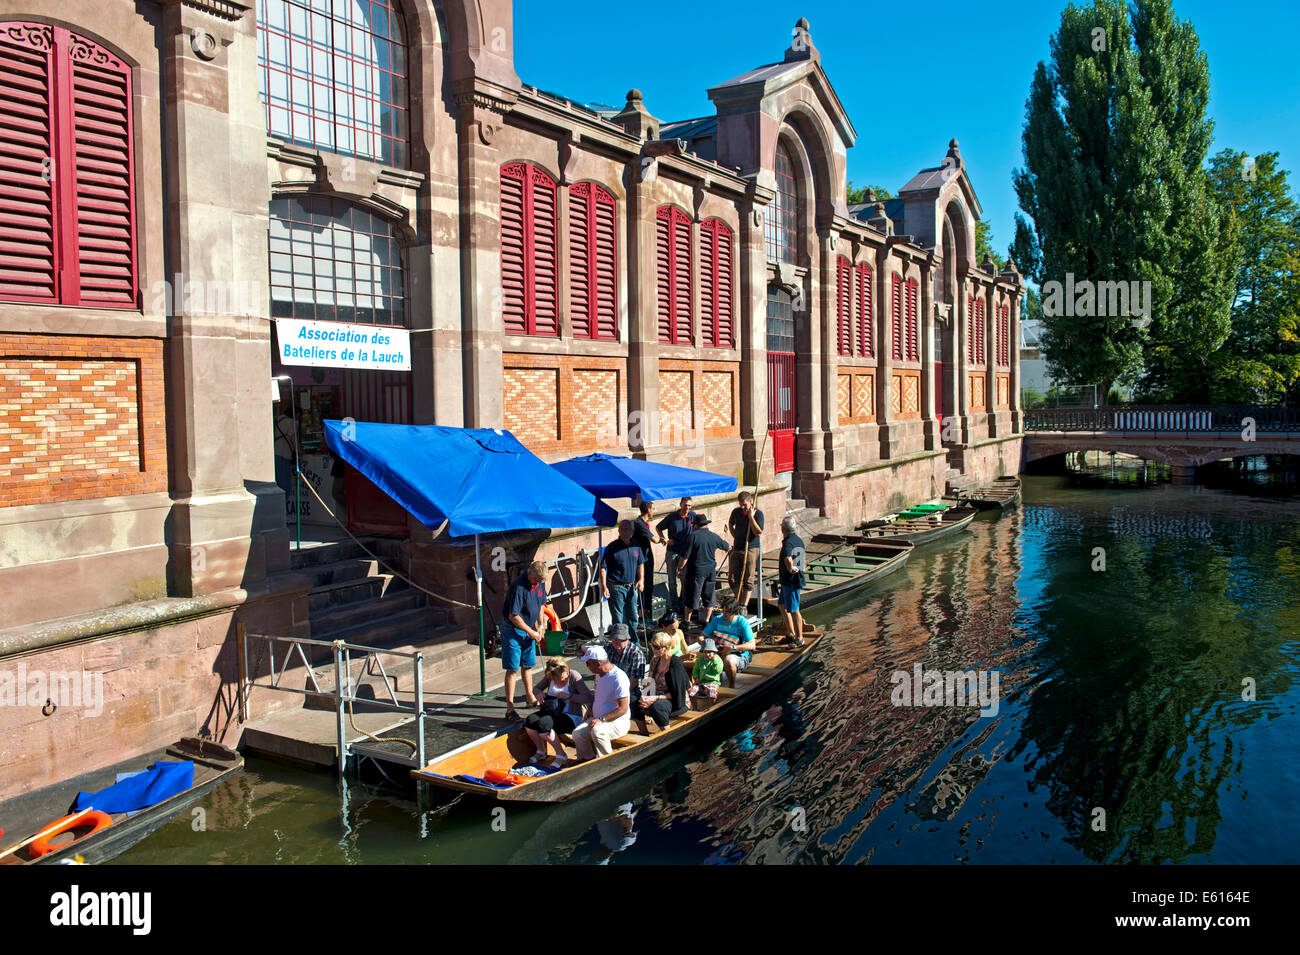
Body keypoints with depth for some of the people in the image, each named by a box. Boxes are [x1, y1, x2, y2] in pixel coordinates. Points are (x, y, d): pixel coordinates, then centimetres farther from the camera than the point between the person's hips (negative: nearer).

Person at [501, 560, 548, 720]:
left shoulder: (540, 583, 0)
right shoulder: (518, 586, -26)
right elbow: (513, 616, -24)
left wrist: (539, 626, 7)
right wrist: (531, 632, -16)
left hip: (529, 630, 7)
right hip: (513, 631, -7)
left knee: (527, 665, 20)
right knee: (513, 670, -6)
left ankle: (530, 697, 37)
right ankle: (510, 708, -3)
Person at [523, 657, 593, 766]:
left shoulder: (574, 677, -12)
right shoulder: (549, 677, 3)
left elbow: (589, 698, -16)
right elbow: (535, 688, 18)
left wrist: (569, 696, -25)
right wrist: (539, 693, -6)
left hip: (571, 716, -6)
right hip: (552, 712, 6)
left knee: (543, 724, -29)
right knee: (529, 721, -19)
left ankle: (561, 755, -10)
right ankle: (541, 751, 6)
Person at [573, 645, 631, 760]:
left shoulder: (619, 677, -20)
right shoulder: (599, 674, 10)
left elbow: (623, 708, -23)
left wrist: (602, 719, -28)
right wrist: (589, 715, 15)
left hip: (618, 721, -8)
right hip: (598, 719, 8)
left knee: (597, 731, -35)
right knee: (577, 733, -14)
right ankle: (588, 760, 5)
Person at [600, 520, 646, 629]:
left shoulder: (636, 546, 7)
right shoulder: (612, 547, -9)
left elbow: (640, 564, 20)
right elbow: (603, 568, -8)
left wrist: (641, 579, 4)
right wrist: (604, 587, -16)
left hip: (632, 587, 5)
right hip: (616, 588, -5)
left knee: (633, 618, 13)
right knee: (618, 620, -1)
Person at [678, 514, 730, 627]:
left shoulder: (694, 536, -12)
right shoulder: (714, 537, 3)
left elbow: (685, 556, -14)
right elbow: (726, 547, 22)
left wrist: (679, 568, -1)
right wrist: (730, 549, 45)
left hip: (696, 571, -4)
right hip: (711, 571, 4)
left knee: (691, 597, 6)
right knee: (709, 597, 15)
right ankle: (706, 620, 20)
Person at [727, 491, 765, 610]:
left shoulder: (758, 514, -9)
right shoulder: (736, 512, 6)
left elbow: (758, 533, -19)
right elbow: (730, 523, 27)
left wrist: (751, 516, -20)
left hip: (752, 550, -5)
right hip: (737, 550, 5)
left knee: (748, 580, -2)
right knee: (733, 578, 5)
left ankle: (744, 606, 1)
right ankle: (739, 602, 21)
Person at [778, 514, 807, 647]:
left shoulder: (788, 542, -20)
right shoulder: (798, 539, 10)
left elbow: (788, 558, -39)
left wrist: (790, 569, -26)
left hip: (791, 580, -10)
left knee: (794, 610, -2)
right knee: (782, 605, 21)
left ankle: (799, 639, 6)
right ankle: (790, 634, 28)